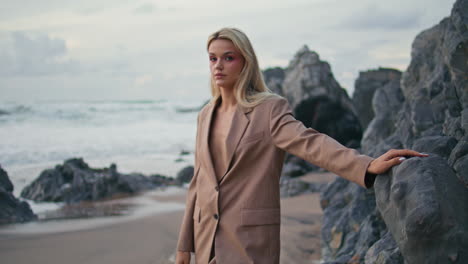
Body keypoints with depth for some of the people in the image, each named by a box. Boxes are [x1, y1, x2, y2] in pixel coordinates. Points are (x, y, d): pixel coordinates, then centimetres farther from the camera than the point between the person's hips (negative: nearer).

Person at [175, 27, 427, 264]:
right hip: (207, 240, 6)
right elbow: (199, 182, 14)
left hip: (250, 239, -6)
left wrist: (368, 166, -43)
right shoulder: (206, 115, 10)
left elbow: (310, 142, -25)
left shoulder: (269, 109, -9)